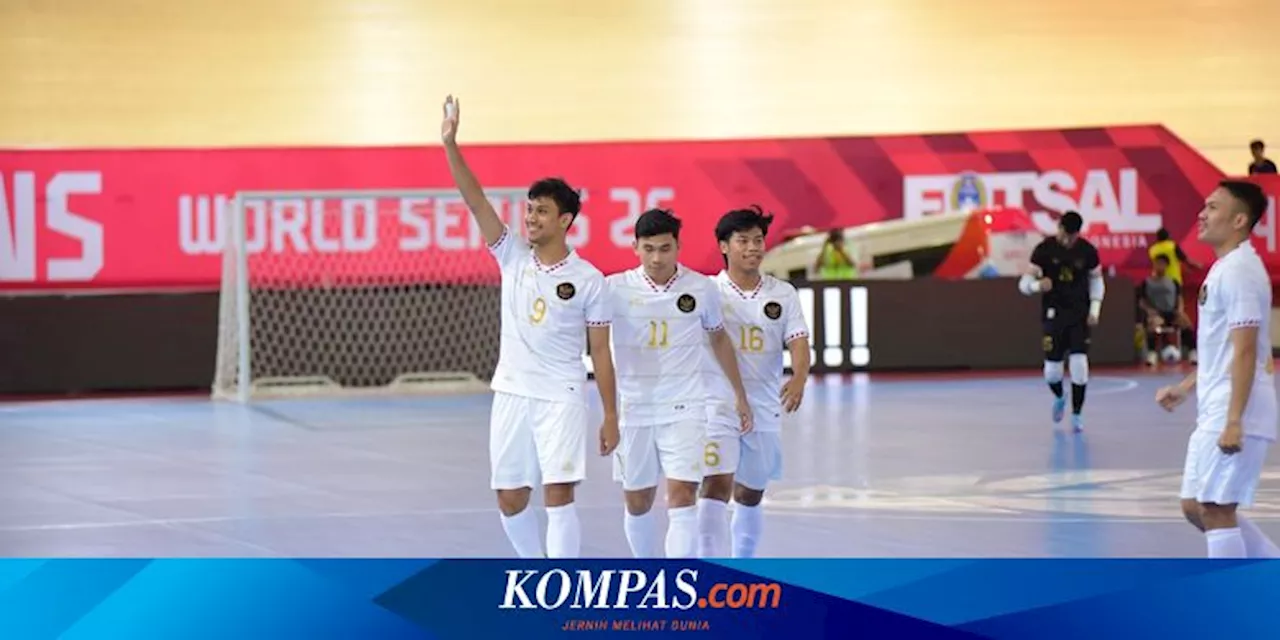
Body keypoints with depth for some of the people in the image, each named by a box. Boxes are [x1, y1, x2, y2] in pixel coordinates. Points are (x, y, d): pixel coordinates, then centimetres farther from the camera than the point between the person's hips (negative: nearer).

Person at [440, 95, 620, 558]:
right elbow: (476, 201, -6)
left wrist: (611, 416, -2)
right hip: (511, 394, 4)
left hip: (562, 399, -4)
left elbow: (601, 354, 0)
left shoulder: (588, 280, -4)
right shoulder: (513, 256, 4)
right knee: (510, 500, 7)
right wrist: (450, 145, -17)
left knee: (559, 496, -11)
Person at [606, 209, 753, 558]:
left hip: (684, 409, -1)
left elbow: (718, 338, 14)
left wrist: (740, 395, 19)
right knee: (637, 505, 11)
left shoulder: (701, 288, -2)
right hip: (632, 410, 1)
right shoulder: (615, 289, -6)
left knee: (682, 499, -13)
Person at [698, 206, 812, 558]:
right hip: (717, 406, -3)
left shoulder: (783, 294, 4)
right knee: (715, 489, -18)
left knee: (750, 498, 17)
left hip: (764, 408, 4)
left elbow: (798, 343, -6)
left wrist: (798, 378, -25)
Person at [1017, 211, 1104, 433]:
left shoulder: (1087, 251, -3)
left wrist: (1095, 309, -2)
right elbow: (1024, 283, -8)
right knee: (1052, 369, -2)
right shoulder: (1044, 249, -9)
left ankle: (1076, 414, 2)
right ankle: (1059, 398, 33)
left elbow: (1097, 280, 11)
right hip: (1054, 314, -1)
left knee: (1080, 363, -12)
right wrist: (1038, 285, -31)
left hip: (1080, 315, 1)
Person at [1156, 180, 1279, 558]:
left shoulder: (1239, 271, -15)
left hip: (1233, 416, -10)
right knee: (1197, 507, 13)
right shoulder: (1223, 269, 16)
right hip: (1214, 414, 10)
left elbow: (1245, 351, -21)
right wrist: (1184, 388, 25)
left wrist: (1233, 421, -25)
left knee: (1214, 509, -7)